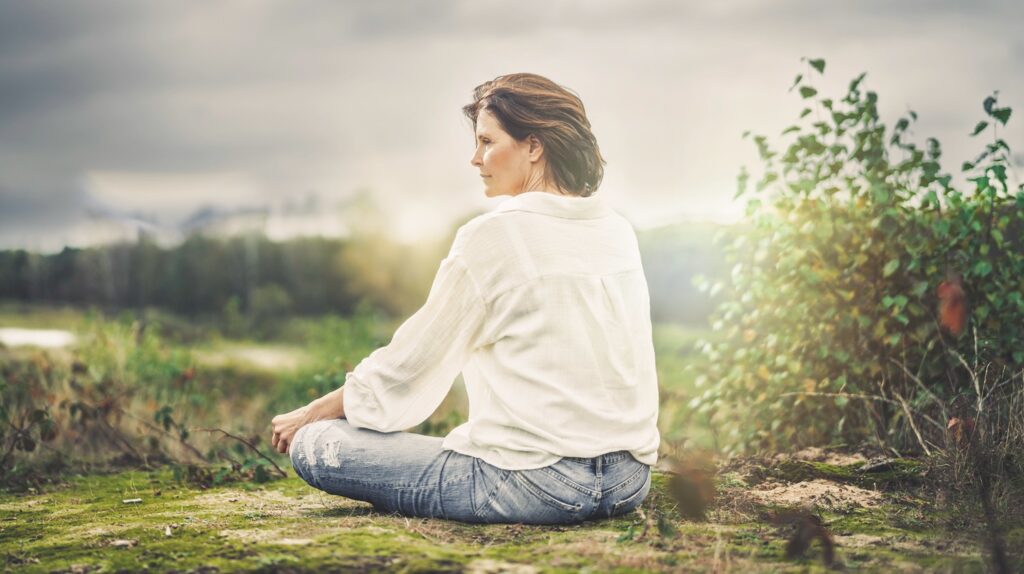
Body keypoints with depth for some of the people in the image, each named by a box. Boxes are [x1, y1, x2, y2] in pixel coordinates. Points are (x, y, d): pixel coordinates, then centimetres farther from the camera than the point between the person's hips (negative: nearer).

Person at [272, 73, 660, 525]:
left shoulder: (494, 236, -12)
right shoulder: (619, 231, 9)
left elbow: (411, 360, -3)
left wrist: (311, 414, 12)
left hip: (538, 485, -8)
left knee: (315, 446, -3)